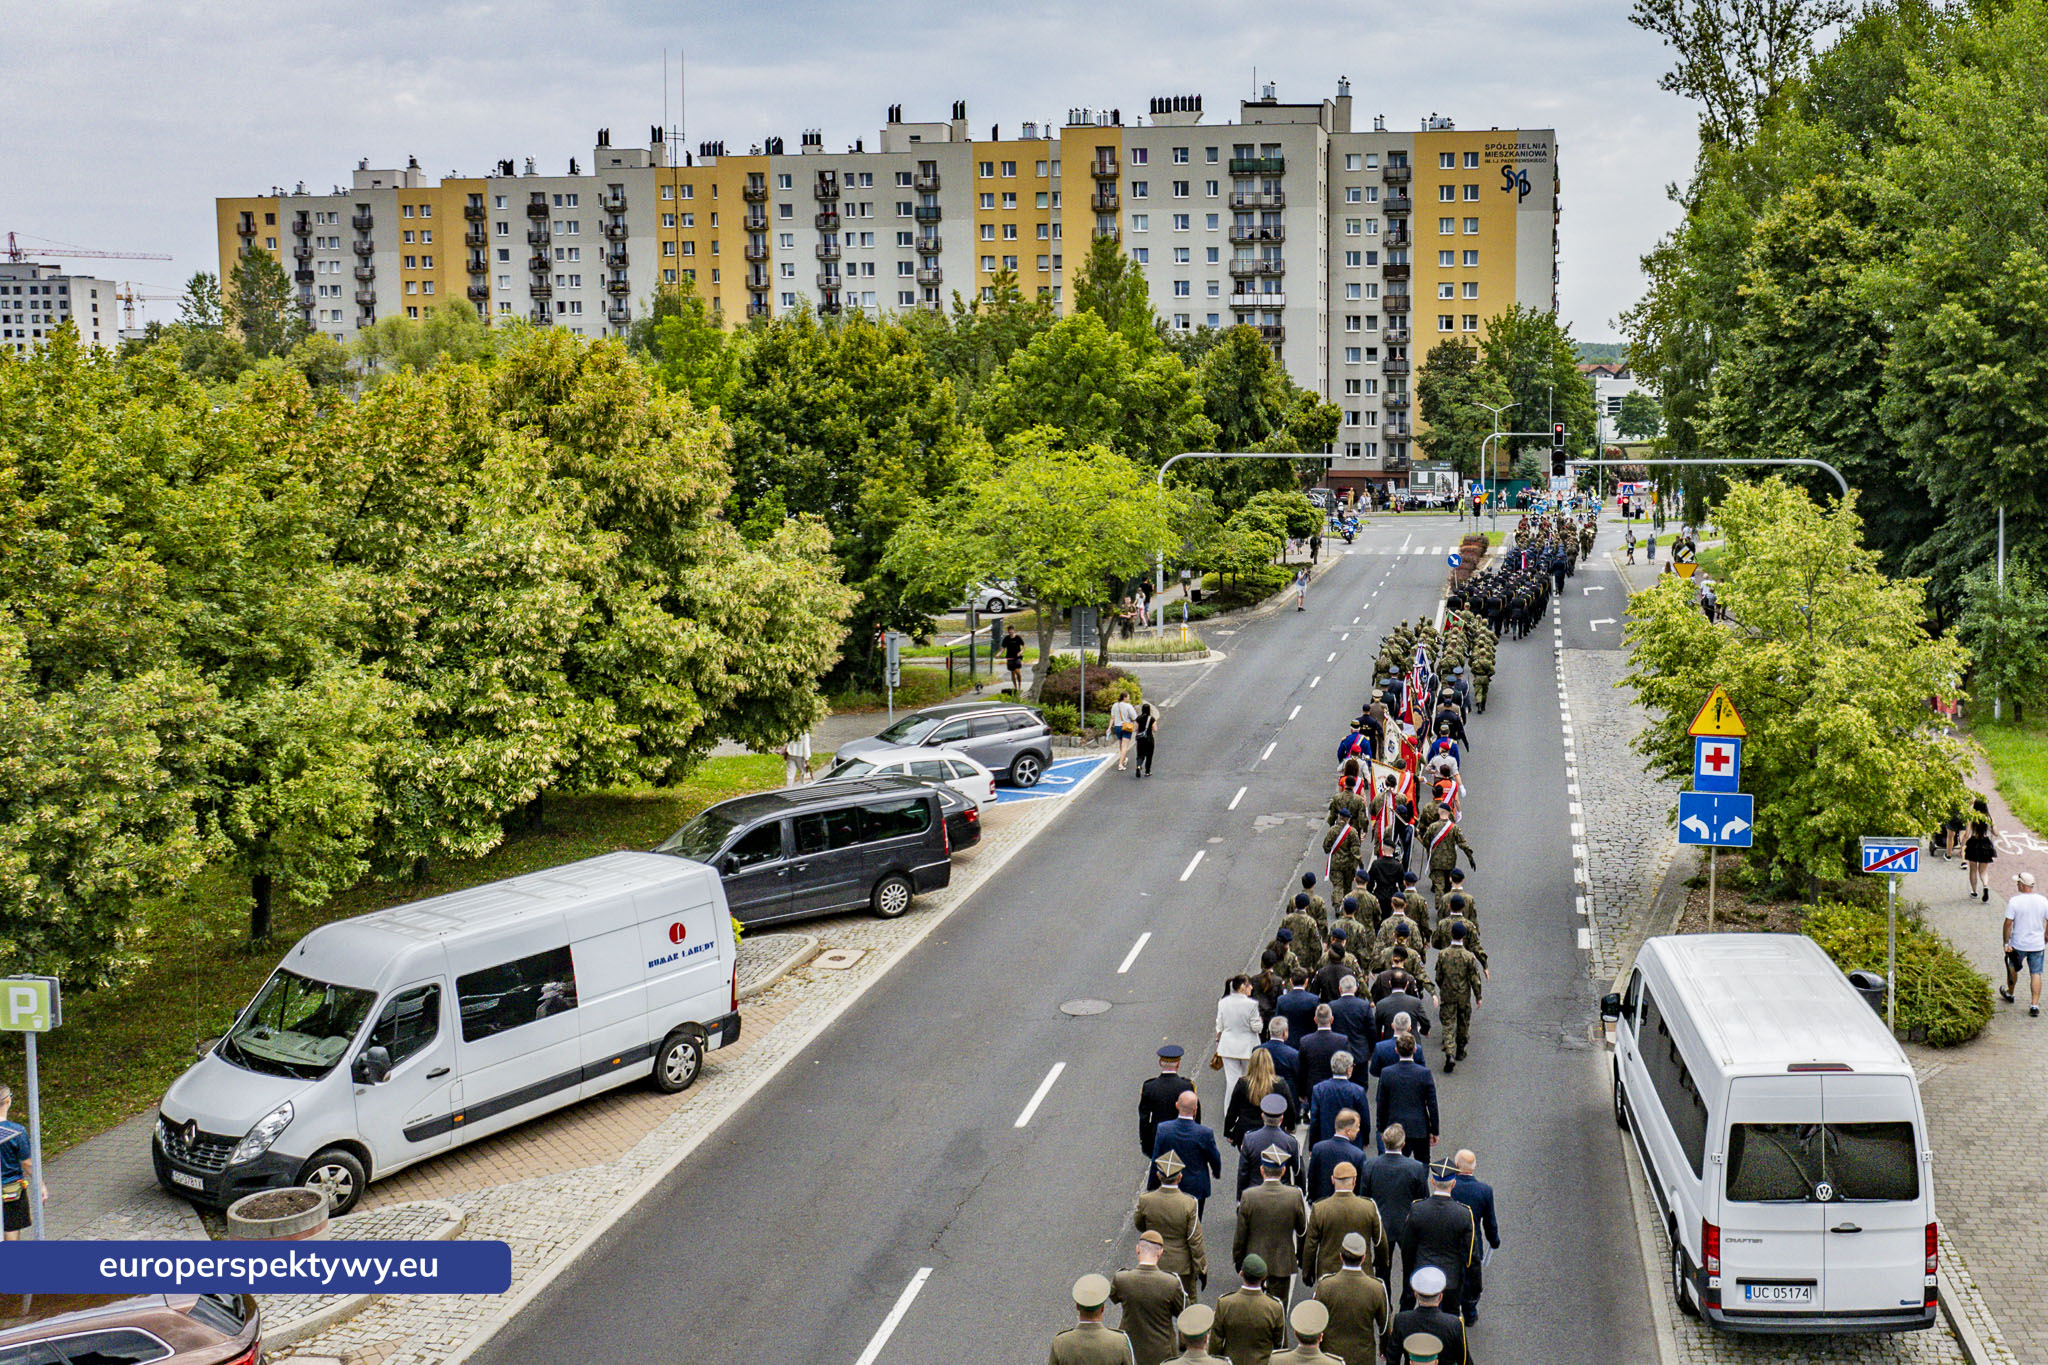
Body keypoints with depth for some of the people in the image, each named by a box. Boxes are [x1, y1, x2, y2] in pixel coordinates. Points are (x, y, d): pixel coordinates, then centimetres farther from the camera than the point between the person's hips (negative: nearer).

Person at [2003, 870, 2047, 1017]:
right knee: (2036, 974, 7)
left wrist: (2006, 943, -7)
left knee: (2013, 969, 21)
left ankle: (2009, 994, 40)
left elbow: (2008, 923, -15)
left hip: (2018, 944, -2)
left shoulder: (2014, 901, -15)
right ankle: (2034, 1005, 1)